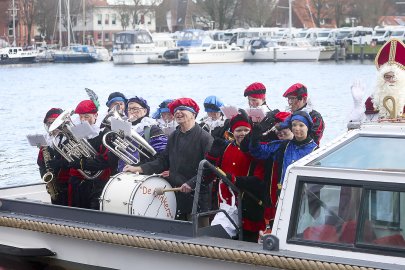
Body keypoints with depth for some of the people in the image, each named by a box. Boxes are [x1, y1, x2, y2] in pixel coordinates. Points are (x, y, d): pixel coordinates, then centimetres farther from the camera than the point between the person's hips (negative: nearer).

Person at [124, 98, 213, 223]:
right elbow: (163, 161, 16)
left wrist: (191, 183, -23)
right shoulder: (174, 137, 14)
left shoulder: (204, 137, -8)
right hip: (175, 194, 6)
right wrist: (138, 169, 5)